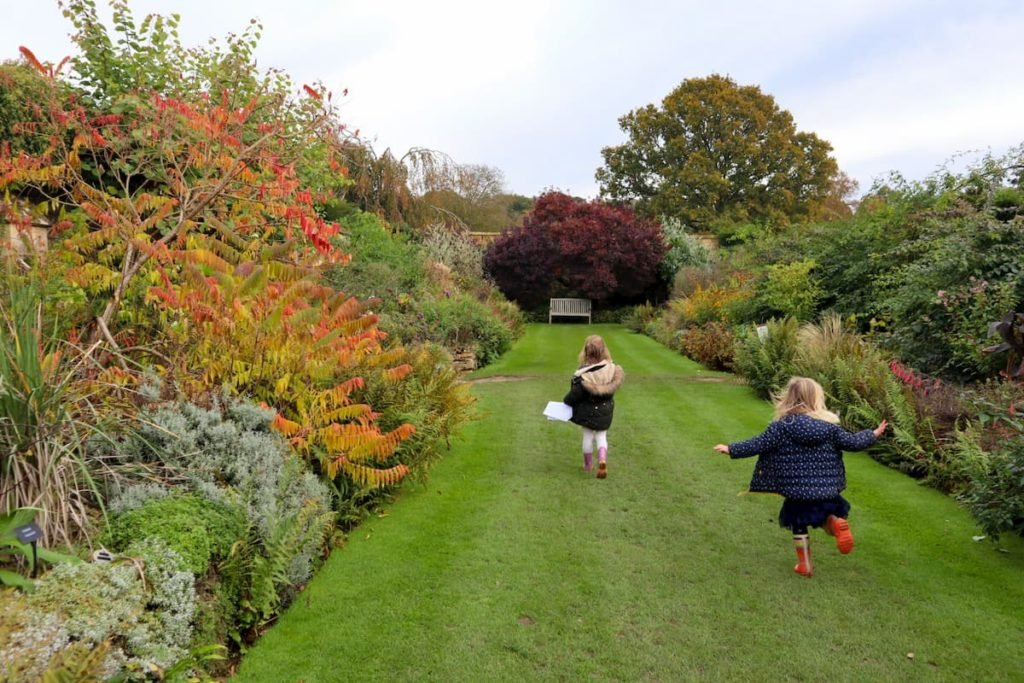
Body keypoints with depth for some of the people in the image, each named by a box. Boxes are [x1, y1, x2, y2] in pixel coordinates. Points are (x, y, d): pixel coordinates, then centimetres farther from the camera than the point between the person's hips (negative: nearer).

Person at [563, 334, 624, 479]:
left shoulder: (584, 374, -24)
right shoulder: (612, 370, -16)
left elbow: (575, 394, -17)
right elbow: (612, 389, -1)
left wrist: (566, 401, 1)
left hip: (588, 410, -2)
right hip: (605, 410, 2)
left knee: (588, 436, 15)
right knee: (601, 436, 17)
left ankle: (588, 464, 29)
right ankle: (602, 459, -5)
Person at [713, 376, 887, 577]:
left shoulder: (782, 426, -10)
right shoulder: (829, 425, -2)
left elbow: (758, 444, -11)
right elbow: (853, 442, 6)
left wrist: (731, 449, -2)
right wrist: (874, 434, 24)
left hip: (796, 490, -2)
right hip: (826, 489, 2)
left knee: (799, 525, 15)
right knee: (826, 515, 23)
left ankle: (804, 564, 17)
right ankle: (836, 523, -10)